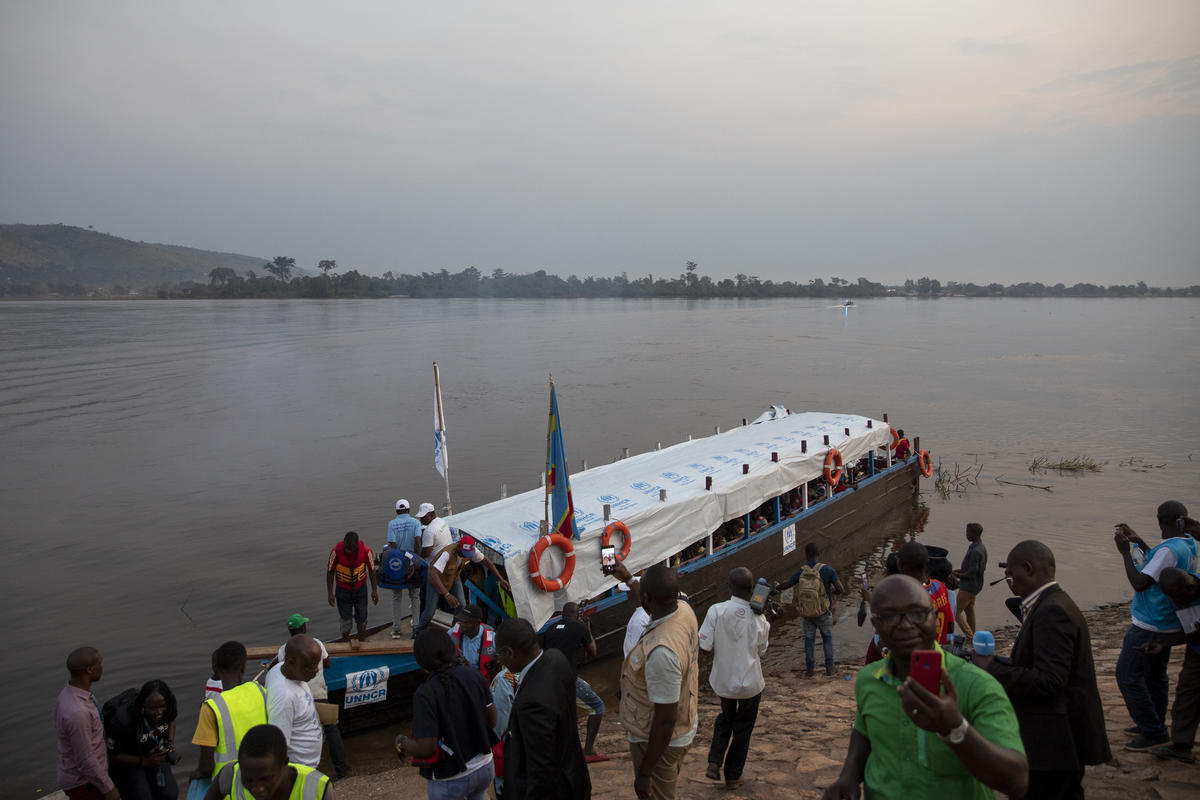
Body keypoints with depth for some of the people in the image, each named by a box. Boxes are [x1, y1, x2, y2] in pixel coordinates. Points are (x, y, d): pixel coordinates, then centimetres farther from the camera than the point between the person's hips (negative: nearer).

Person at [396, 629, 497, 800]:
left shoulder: (426, 693, -24)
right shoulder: (474, 675, -9)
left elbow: (426, 749, -24)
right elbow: (492, 719, 0)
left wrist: (402, 743, -5)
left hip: (451, 780, -4)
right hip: (484, 767, 4)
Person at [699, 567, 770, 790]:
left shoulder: (716, 611, -18)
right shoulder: (759, 618, -15)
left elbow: (704, 646, -15)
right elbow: (761, 651, -2)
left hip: (723, 679, 1)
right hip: (750, 682, -1)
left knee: (725, 718, 27)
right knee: (743, 726, 19)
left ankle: (714, 762, 13)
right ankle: (732, 775, 29)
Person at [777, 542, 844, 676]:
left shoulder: (800, 572, -11)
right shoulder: (827, 570, -18)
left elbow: (785, 584, 2)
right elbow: (841, 589, -22)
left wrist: (775, 588, 23)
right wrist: (830, 591, 0)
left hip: (807, 613, 2)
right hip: (824, 613, -2)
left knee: (809, 639, 18)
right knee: (827, 638, 20)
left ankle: (810, 669, 26)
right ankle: (829, 668, 24)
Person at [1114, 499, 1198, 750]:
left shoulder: (1169, 549, -25)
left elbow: (1140, 583, -22)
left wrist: (1125, 552, -14)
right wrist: (1139, 541, 23)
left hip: (1149, 626, -10)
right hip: (1168, 625, 10)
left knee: (1129, 676, -3)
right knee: (1155, 675, 20)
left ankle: (1153, 732, 1)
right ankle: (1154, 726, 31)